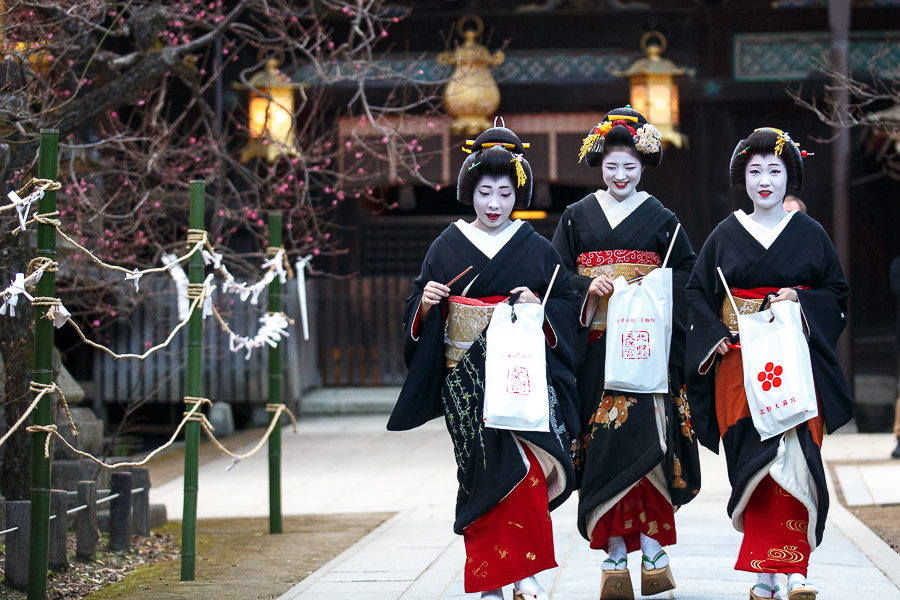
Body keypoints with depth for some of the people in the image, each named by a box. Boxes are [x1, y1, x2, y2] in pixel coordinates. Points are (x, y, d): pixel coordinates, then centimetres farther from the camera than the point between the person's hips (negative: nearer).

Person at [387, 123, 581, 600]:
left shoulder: (536, 248, 8)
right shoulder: (448, 247, 8)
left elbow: (568, 304, 9)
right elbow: (418, 315, 11)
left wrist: (539, 306, -10)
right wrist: (426, 303, -11)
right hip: (466, 376, 0)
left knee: (523, 462, -14)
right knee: (484, 466, -7)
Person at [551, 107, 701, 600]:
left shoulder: (661, 219, 9)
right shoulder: (578, 217, 11)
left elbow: (686, 276, 8)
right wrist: (588, 288, -9)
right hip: (596, 347, 1)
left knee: (648, 437, -11)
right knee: (603, 442, -4)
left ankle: (653, 547, -5)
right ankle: (615, 553, -1)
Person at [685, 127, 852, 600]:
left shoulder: (809, 233, 8)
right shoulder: (726, 235, 9)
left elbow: (837, 292, 9)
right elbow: (697, 293, 10)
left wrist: (801, 300, -9)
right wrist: (717, 336, -5)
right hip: (739, 364, 1)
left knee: (792, 453, -13)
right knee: (752, 458, -5)